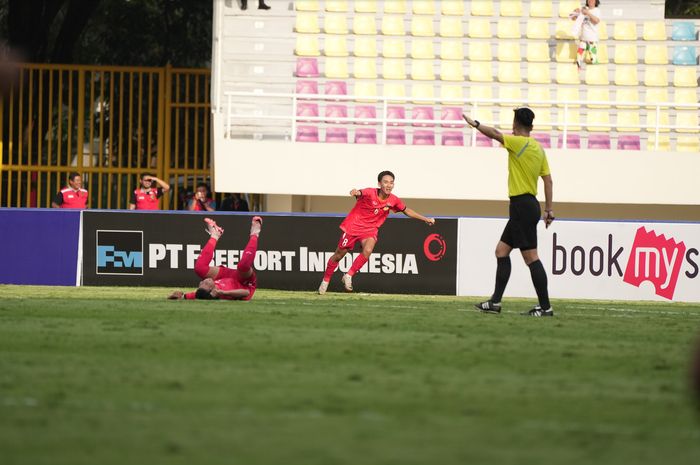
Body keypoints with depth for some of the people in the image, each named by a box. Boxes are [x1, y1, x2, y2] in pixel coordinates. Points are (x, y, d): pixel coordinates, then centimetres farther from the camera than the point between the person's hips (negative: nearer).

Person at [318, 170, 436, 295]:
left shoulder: (393, 200, -7)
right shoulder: (370, 193, -21)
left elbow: (407, 211, 11)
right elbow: (361, 193, -44)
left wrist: (425, 219, 9)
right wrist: (355, 192, -69)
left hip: (370, 229, 3)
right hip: (353, 226, -3)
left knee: (368, 251, -26)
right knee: (339, 255, 6)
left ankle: (348, 276, -8)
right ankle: (325, 280, 28)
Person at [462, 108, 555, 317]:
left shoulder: (519, 143, -12)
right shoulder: (538, 148, 11)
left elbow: (494, 133, -9)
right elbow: (548, 180, 12)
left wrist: (474, 123, 8)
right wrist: (548, 209, 15)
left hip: (522, 205, -9)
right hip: (528, 204, 9)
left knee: (531, 257, -9)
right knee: (502, 250, 14)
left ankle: (545, 307, -9)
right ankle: (495, 302, 16)